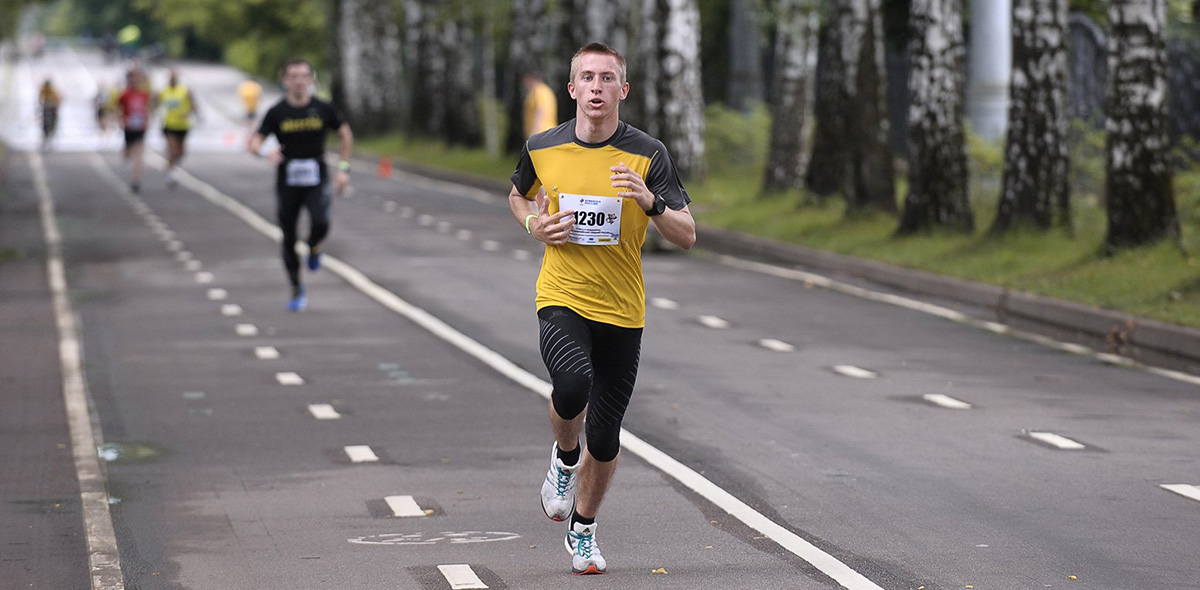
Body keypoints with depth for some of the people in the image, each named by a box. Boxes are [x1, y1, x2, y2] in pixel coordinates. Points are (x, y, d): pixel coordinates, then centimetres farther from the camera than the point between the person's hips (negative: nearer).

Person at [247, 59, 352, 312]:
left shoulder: (324, 109, -2)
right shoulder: (276, 112, -4)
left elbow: (345, 134, 13)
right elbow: (254, 143, -7)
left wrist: (344, 168, 6)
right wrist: (266, 152, -30)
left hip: (317, 181, -1)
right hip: (287, 183, 1)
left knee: (320, 224, -27)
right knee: (289, 239, 5)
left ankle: (314, 246, 10)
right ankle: (297, 290, 24)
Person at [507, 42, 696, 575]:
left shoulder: (648, 155, -6)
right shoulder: (542, 149, 0)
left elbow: (687, 236, -7)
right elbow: (518, 195, 21)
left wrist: (649, 201, -26)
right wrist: (535, 224, -1)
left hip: (622, 311, 1)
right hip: (562, 298, -1)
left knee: (605, 435, 6)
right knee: (573, 385, -31)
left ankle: (583, 528, 32)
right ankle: (564, 458, 3)